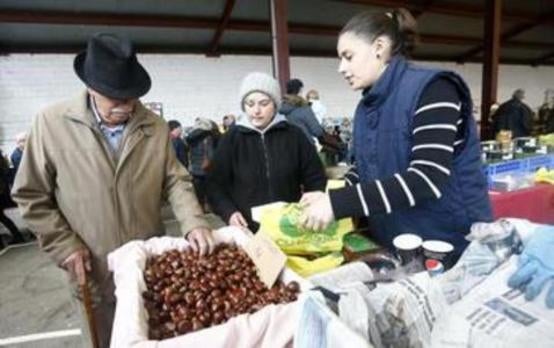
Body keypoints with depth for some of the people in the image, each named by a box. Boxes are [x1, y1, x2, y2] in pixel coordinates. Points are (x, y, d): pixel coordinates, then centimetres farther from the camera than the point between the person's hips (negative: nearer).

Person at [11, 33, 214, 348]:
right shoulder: (51, 123, -10)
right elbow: (31, 194, -3)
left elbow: (175, 180, -1)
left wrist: (194, 223, -15)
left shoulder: (156, 127, -4)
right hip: (95, 273, -1)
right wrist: (65, 246, -8)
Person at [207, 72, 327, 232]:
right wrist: (229, 212, -13)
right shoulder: (232, 138, 1)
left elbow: (316, 178, 5)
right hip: (247, 230, 0)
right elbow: (215, 184, 2)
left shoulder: (294, 135, 1)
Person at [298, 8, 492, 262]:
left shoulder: (430, 89, -18)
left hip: (450, 246, -6)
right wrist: (329, 197, -7)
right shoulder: (368, 106, 5)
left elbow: (428, 179, -28)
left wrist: (339, 204, -32)